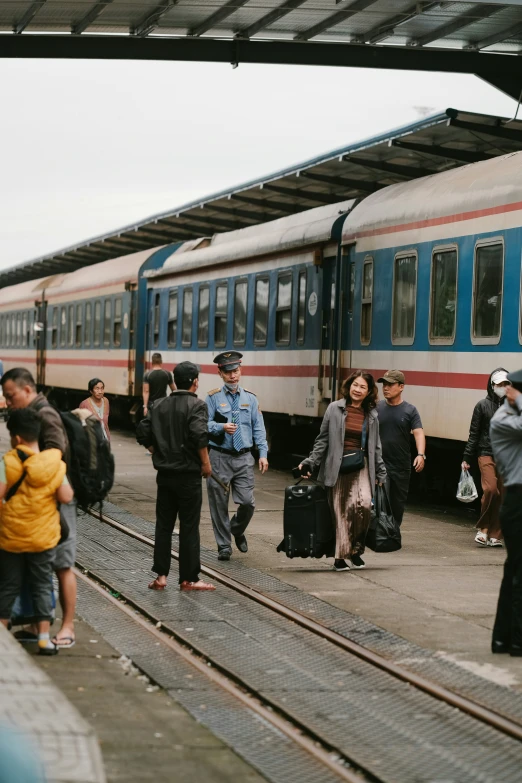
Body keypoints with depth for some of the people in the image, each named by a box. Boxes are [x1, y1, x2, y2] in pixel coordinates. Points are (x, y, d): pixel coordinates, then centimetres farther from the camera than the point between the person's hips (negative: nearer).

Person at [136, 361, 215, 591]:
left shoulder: (159, 405, 7)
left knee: (163, 525, 11)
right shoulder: (196, 405, -11)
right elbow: (199, 435, -24)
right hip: (188, 475, -5)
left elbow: (143, 433, 5)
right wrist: (206, 462, -12)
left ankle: (160, 576, 10)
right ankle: (189, 579, 5)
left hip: (164, 474, 5)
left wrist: (159, 453, 13)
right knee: (189, 528, 1)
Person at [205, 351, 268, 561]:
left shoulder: (250, 398, 8)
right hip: (220, 458, -2)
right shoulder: (213, 398, -1)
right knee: (219, 505, 3)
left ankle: (237, 530, 27)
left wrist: (263, 453, 2)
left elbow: (259, 428, 9)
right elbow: (205, 424, -6)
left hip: (244, 458, 2)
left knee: (247, 502, -4)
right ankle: (224, 546, 16)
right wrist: (222, 427, -24)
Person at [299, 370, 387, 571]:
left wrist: (381, 474, 15)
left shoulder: (372, 415, 10)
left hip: (361, 467, 1)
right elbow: (322, 440, 5)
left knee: (363, 504, -20)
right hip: (336, 467, -1)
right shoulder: (335, 409, 2)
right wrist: (310, 463, -3)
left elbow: (376, 447, 17)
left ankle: (355, 549, -1)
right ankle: (340, 557, 9)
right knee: (340, 513, -1)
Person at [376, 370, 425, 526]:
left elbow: (419, 433, -11)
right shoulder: (376, 408, 2)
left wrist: (421, 455, -27)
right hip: (380, 464, -1)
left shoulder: (410, 410, 0)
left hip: (401, 466, 1)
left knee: (398, 505, 11)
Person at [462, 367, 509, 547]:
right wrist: (466, 458, 2)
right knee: (490, 489, -18)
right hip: (487, 454, -2)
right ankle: (482, 528, -1)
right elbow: (474, 434, 5)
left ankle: (495, 535, 9)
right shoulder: (483, 405, 4)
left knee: (502, 496, 1)